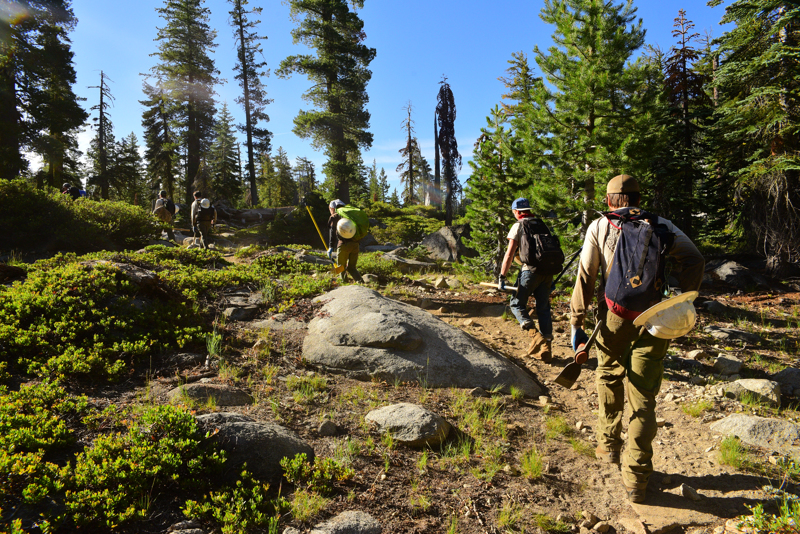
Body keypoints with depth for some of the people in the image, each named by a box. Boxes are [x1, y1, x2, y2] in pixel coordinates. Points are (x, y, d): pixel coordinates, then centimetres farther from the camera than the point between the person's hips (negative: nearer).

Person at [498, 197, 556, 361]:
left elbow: (509, 254, -6)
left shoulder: (518, 226, 0)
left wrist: (502, 276, -3)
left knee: (517, 304, 5)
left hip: (530, 270, -6)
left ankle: (535, 335, -14)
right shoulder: (542, 225, 18)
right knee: (543, 308, 10)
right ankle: (546, 347, 11)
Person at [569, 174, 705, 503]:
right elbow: (694, 260, -2)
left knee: (609, 381, 22)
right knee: (643, 398, 4)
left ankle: (609, 446, 37)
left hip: (615, 318, -1)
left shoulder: (598, 227, 5)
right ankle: (636, 480, 8)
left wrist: (576, 323, -1)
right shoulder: (661, 226, 9)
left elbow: (585, 277, -2)